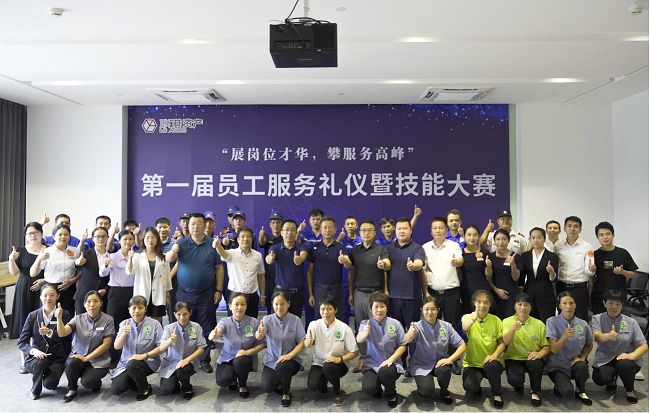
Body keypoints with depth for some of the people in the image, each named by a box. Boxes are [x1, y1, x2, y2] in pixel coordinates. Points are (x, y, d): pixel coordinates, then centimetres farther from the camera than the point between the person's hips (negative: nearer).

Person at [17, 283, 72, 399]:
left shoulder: (64, 315, -2)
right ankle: (35, 390, -4)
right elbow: (21, 342, -2)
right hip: (35, 358, 1)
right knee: (40, 362, -34)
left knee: (49, 383, -25)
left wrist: (49, 332, -34)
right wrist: (33, 350, -23)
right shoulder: (33, 316, 2)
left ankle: (51, 377, 14)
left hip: (56, 359, -1)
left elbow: (65, 337, -15)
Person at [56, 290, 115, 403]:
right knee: (71, 364, -31)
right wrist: (59, 318, -33)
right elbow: (62, 333, -15)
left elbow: (106, 344, -9)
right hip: (78, 356, 3)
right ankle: (72, 389, 0)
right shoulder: (78, 319, 0)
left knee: (86, 382, -27)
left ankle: (96, 382, 12)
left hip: (99, 361, -2)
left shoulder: (108, 320, -7)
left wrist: (87, 358, -15)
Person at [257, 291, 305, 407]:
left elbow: (302, 343, -8)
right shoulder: (267, 319, -7)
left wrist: (289, 355, -24)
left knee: (281, 366, -34)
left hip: (291, 359, -2)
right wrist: (260, 333, -49)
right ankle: (280, 382, 19)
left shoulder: (295, 320, -9)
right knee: (267, 387, -19)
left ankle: (286, 393, -3)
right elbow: (258, 337, -24)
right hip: (271, 361, 2)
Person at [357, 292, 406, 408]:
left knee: (384, 372, -35)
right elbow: (359, 340, -24)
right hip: (372, 365, 0)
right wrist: (365, 333, -49)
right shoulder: (366, 324, -5)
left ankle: (391, 394, 0)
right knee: (368, 388, -27)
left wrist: (390, 360, -15)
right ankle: (377, 389, 14)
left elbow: (402, 345, 0)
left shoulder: (395, 324, -3)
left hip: (391, 364, 0)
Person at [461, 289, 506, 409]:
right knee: (469, 387, -28)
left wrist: (494, 355, -21)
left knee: (491, 366, -35)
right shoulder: (467, 317, -7)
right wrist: (471, 321, -55)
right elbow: (465, 328, -31)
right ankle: (476, 388, 10)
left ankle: (497, 394, -5)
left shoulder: (496, 320, -1)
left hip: (491, 362, 1)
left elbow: (502, 343, 0)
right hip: (472, 363, -1)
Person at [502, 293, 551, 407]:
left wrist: (540, 353, -19)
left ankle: (535, 392, -7)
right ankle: (519, 386, 10)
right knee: (515, 380, -30)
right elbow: (506, 342, -20)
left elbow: (547, 346, 4)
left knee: (535, 363, -35)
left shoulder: (539, 324, 2)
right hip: (513, 359, -1)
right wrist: (513, 329, -41)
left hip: (532, 359, 2)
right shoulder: (507, 322, -5)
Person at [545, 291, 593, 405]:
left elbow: (589, 345, 14)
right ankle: (559, 387, 11)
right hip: (557, 366, -3)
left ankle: (581, 392, -3)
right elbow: (554, 349, -18)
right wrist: (565, 336, -35)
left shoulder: (582, 324, -2)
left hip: (575, 363, 3)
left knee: (581, 366, -34)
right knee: (567, 392, -28)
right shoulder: (552, 322, -12)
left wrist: (581, 357, -6)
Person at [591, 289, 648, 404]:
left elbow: (644, 346, -3)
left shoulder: (631, 322, 1)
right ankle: (612, 378, 14)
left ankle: (630, 390, -1)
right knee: (599, 379, -27)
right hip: (605, 359, 0)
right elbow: (596, 337, -21)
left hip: (626, 358, 0)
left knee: (624, 364, -36)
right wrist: (608, 336, -45)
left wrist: (631, 355, -24)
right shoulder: (597, 319, -2)